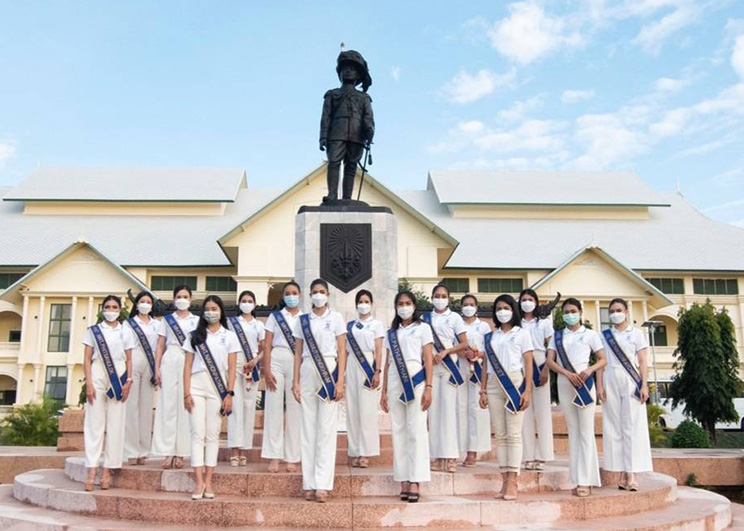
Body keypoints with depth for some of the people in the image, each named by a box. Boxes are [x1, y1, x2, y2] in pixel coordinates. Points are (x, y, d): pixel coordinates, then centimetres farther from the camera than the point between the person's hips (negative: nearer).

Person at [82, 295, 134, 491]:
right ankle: (91, 472, -3)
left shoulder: (125, 333, 12)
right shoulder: (93, 330, 9)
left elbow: (128, 360, 10)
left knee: (115, 425, 0)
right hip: (98, 376, -1)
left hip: (118, 379, 1)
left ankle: (107, 471, 5)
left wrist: (128, 381, -3)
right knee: (94, 424, -3)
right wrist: (88, 383, -6)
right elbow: (88, 359, 4)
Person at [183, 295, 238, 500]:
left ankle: (208, 482, 7)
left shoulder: (229, 336, 8)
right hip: (197, 385, 1)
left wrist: (230, 394, -5)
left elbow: (231, 368, 4)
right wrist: (186, 393, -3)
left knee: (213, 435, 2)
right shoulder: (195, 335, 11)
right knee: (198, 434, -3)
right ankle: (199, 483, -3)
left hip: (218, 387, 0)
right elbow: (188, 366, 7)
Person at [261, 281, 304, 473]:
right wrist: (266, 371, -6)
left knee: (294, 410, 2)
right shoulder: (275, 316, 9)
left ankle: (292, 457, 9)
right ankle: (274, 457, 3)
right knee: (274, 408, -2)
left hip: (298, 364, 0)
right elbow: (267, 345, 4)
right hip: (276, 361, 0)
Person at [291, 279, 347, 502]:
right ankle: (309, 484, 8)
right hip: (307, 373, 3)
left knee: (326, 429, -4)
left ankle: (322, 484, -3)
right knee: (308, 428, 3)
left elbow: (342, 352, 1)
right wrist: (295, 381, 2)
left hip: (328, 371, -2)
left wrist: (340, 381, -8)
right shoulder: (302, 320, 11)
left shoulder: (336, 318, 5)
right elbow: (298, 353, 11)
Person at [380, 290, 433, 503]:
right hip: (395, 383, 4)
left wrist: (428, 388, -8)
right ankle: (403, 481, 5)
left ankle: (415, 482, -7)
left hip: (416, 381, -3)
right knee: (398, 431, 2)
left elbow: (428, 360, 1)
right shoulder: (391, 333, 17)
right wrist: (384, 391, 9)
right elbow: (387, 363, 15)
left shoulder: (422, 328, 8)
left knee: (416, 430, -7)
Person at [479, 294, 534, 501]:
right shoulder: (490, 336, 17)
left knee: (513, 434, -7)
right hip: (494, 385, 3)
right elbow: (486, 365, 14)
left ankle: (512, 481, -7)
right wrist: (483, 390, 5)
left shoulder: (522, 333, 8)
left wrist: (527, 390, -8)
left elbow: (528, 363, 2)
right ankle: (505, 480, 3)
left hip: (515, 383, -3)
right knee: (500, 435, 1)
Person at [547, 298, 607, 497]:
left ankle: (586, 481, -5)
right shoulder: (557, 336, 12)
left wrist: (590, 369, -16)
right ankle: (579, 479, 9)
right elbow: (550, 361, 2)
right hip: (564, 384, 3)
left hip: (584, 384, -3)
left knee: (585, 431, -6)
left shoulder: (590, 334, 6)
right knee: (572, 431, 5)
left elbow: (603, 360, 4)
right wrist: (568, 373, -14)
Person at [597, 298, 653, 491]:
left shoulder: (636, 334, 7)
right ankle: (622, 473, 3)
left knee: (632, 426, -6)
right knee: (614, 427, 0)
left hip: (631, 381, -2)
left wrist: (644, 385, -8)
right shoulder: (604, 336, 12)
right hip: (610, 381, 2)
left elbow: (642, 361, 2)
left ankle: (632, 474, -8)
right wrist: (599, 385, -3)